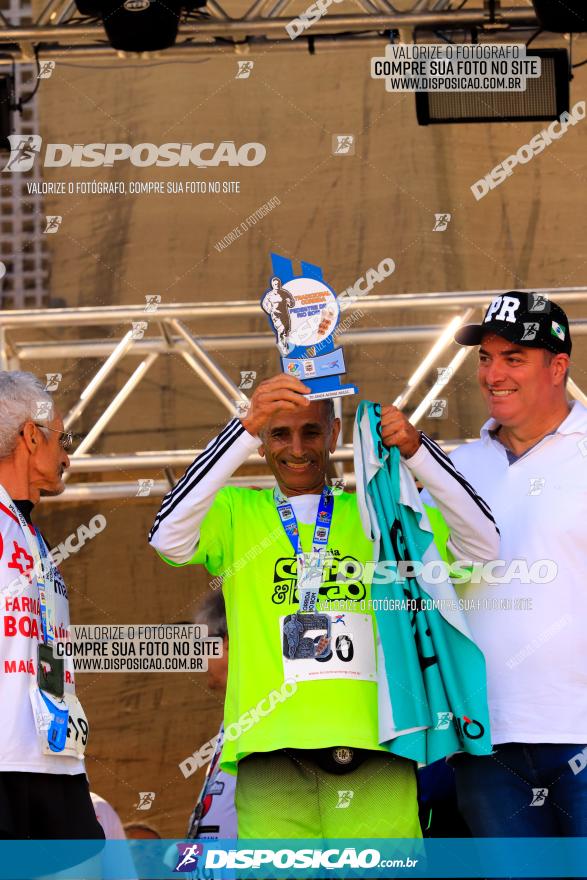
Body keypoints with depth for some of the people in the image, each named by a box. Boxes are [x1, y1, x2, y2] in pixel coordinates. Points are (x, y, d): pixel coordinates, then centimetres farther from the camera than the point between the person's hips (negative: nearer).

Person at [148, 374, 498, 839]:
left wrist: (417, 451, -4)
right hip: (273, 760, -1)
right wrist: (246, 426, -14)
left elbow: (482, 545, 9)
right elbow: (168, 536, -6)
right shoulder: (234, 513, 15)